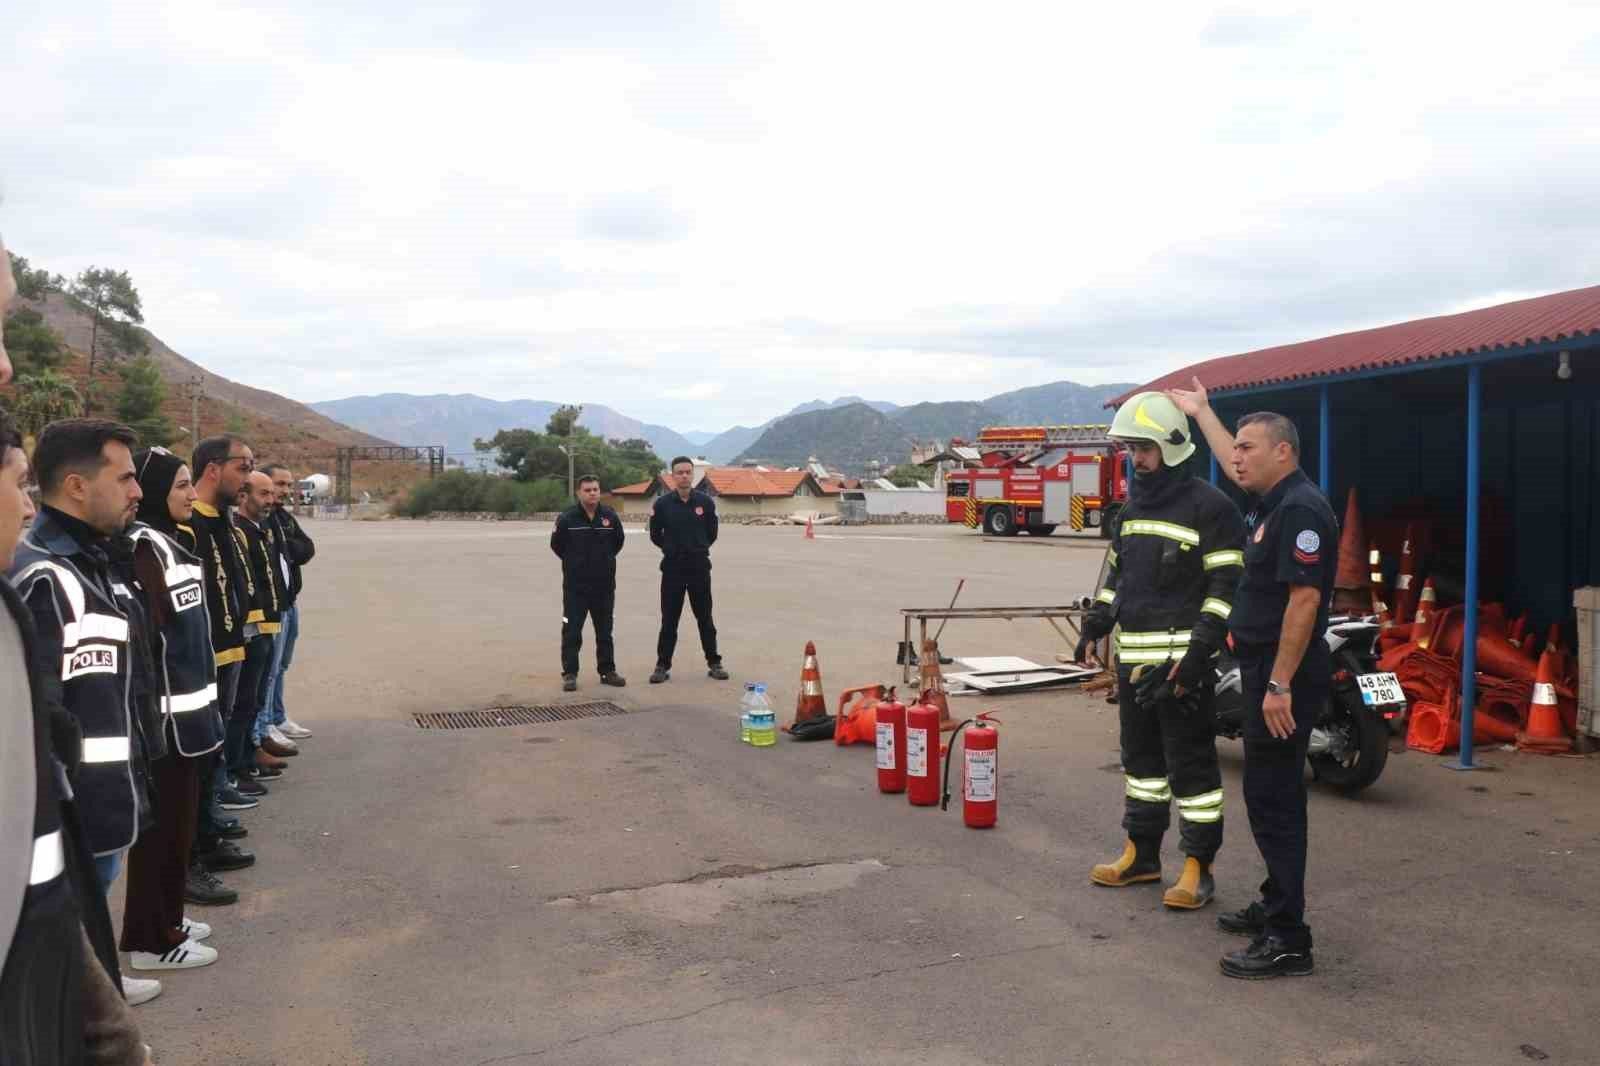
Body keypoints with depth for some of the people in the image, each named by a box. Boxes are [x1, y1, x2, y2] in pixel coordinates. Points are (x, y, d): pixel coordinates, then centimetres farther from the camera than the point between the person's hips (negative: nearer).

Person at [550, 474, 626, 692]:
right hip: (575, 586, -2)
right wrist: (574, 562, 9)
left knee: (605, 631, 12)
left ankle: (607, 671, 22)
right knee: (571, 631, -1)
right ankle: (569, 674, 6)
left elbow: (618, 542, 14)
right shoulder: (567, 518, -9)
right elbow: (556, 544, 4)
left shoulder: (610, 516, -2)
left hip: (604, 584, 3)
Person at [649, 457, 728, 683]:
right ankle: (662, 665, 10)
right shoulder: (662, 504, -3)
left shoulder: (705, 502, -1)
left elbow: (711, 533, 10)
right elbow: (655, 535, 8)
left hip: (699, 567, 0)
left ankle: (714, 663, 15)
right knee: (669, 620, 4)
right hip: (672, 567, 0)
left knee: (705, 618, 7)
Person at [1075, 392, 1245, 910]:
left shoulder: (1210, 507, -10)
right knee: (1140, 756, 16)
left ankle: (1198, 868, 9)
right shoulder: (1132, 509, 15)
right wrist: (1095, 625, 13)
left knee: (1191, 765, -1)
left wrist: (1199, 652, -20)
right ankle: (1141, 853, 28)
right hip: (1133, 660, 8)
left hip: (1181, 663, -8)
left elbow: (1227, 587, -14)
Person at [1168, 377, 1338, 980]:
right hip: (1264, 667, 11)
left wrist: (1280, 685, -25)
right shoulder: (1271, 501, 12)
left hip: (1284, 674, -11)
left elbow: (1304, 599, -24)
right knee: (1271, 795, 18)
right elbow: (1236, 470, 34)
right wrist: (1202, 412, 42)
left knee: (1273, 799, -8)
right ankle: (1276, 906, 30)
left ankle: (1287, 942, -4)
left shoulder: (1300, 508, -18)